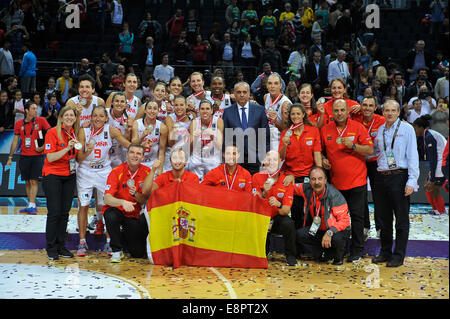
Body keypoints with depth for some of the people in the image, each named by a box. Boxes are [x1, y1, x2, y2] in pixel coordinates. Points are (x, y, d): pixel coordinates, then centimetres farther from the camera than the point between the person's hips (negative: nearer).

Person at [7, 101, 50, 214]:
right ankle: (31, 205, 15)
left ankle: (32, 205, -9)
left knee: (34, 181, -8)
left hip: (37, 155, -3)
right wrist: (10, 157, 11)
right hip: (24, 156, 3)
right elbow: (15, 141, 11)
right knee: (27, 182, 7)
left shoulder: (41, 120, -2)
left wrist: (43, 146, -6)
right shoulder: (19, 124, 6)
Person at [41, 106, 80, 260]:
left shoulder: (75, 133, 8)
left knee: (64, 213, 6)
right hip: (53, 176, -5)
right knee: (54, 212, -6)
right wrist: (67, 148, -25)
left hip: (69, 176, 5)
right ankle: (51, 248, 4)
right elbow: (50, 157, -16)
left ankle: (61, 246, 14)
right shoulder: (52, 133, -9)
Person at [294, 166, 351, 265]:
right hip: (317, 230, 5)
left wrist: (330, 232, -38)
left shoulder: (335, 195, -23)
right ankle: (324, 254, -1)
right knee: (299, 235, -19)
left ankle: (339, 256, 0)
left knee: (337, 239, -37)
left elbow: (344, 220, -24)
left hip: (336, 229, -5)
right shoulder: (307, 189, -9)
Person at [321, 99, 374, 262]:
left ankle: (356, 250, 9)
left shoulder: (358, 127, -1)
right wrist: (322, 159, 0)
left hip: (357, 180, -2)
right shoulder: (325, 130, 6)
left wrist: (353, 145, -17)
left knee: (357, 216, 0)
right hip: (336, 180, 3)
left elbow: (370, 150, -4)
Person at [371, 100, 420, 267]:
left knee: (401, 220, 1)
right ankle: (385, 252, 22)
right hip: (381, 177, 4)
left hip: (399, 177, -4)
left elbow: (413, 155, -6)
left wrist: (411, 181, -13)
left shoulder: (407, 129, -1)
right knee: (384, 218, 11)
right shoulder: (379, 130, 13)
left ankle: (398, 256, 7)